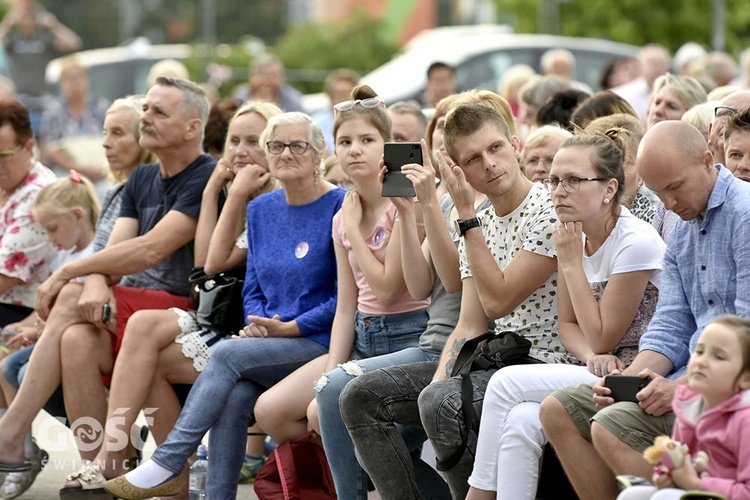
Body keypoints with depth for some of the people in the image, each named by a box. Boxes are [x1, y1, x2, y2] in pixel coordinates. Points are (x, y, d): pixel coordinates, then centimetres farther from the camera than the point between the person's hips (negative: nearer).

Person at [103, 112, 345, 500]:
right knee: (234, 397, -29)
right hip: (269, 345, 5)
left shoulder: (339, 206, -5)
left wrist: (288, 328, -14)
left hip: (319, 343, -5)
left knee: (227, 353, -29)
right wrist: (259, 323, -2)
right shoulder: (261, 209, 16)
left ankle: (167, 464, -26)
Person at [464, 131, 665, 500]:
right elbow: (568, 324, 11)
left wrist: (571, 263, -11)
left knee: (508, 382, -19)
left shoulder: (636, 243, -16)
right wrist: (593, 357, -12)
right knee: (521, 421, -23)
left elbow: (601, 338, -12)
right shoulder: (575, 236, 7)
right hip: (595, 374, 7)